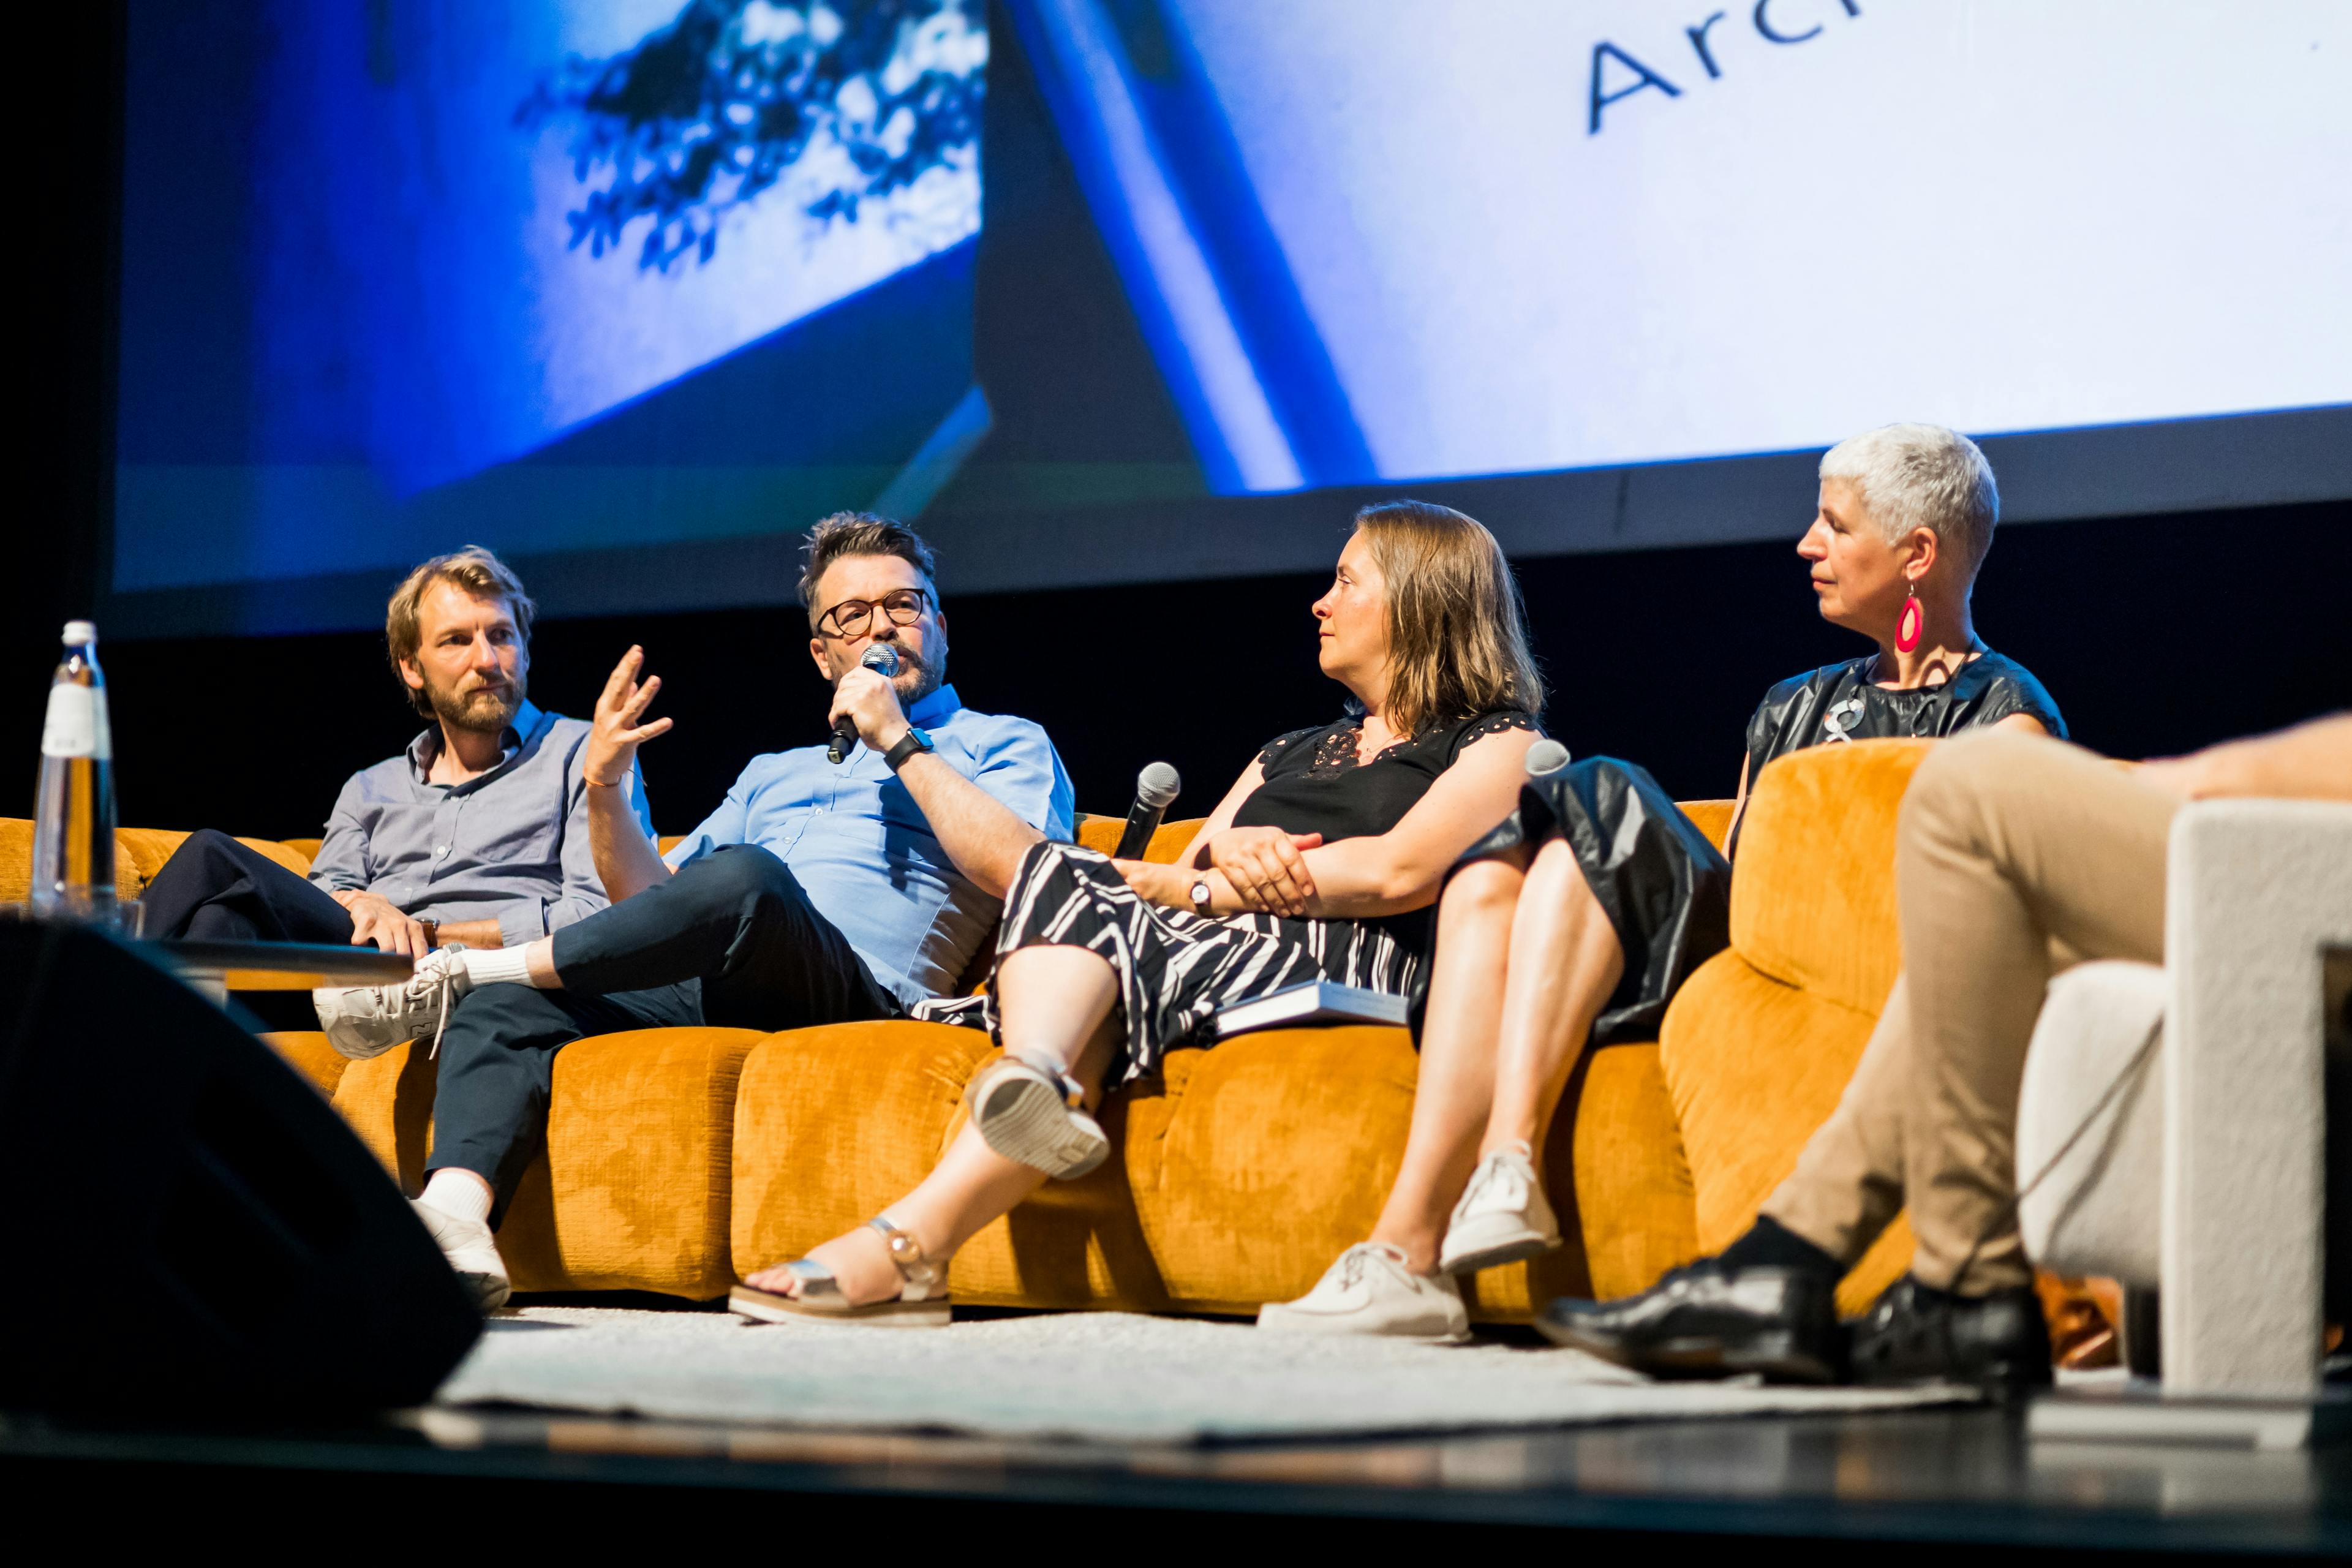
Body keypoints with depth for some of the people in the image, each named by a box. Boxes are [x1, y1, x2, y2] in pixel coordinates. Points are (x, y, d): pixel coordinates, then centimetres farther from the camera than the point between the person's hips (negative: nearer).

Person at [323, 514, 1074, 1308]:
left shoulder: (1004, 745, 19)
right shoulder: (775, 773, 38)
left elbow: (1021, 871, -4)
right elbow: (652, 897, 32)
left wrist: (898, 741, -1)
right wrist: (606, 787, 15)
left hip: (860, 994, -6)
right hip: (697, 992, 6)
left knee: (744, 881, -37)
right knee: (506, 1005, -22)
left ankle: (456, 973, -22)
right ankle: (455, 1216, -45)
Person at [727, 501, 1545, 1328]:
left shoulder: (1497, 740, 16)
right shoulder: (1291, 753, 38)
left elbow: (1401, 872, -5)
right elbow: (1176, 877, 22)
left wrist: (1224, 875, 2)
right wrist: (1222, 868, -3)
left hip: (1337, 969, -6)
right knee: (1066, 874, -25)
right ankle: (1033, 1077, -59)